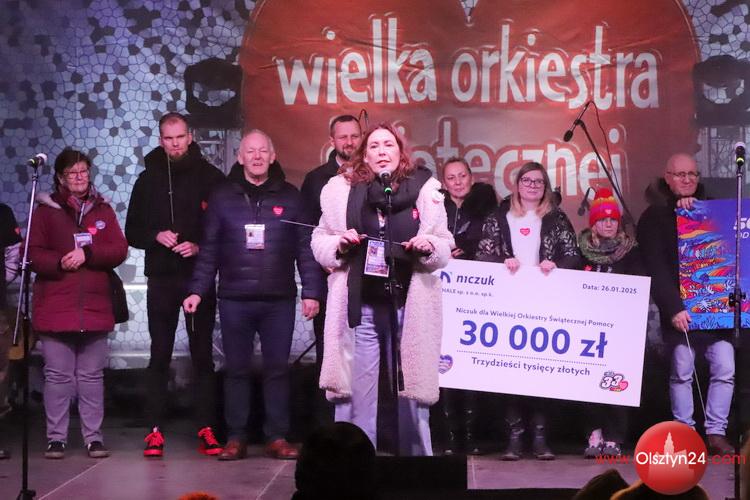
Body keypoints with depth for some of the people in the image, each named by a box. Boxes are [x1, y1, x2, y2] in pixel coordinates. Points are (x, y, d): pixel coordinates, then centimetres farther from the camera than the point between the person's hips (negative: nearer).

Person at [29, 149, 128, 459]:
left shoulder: (102, 210, 13)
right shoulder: (46, 210, 7)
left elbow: (119, 250, 3)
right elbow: (33, 253, 0)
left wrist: (87, 253, -12)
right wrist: (59, 263, -17)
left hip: (94, 305, 2)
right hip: (55, 307, -2)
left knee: (92, 375, 5)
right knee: (58, 375, 0)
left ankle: (93, 436, 10)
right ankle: (56, 437, 7)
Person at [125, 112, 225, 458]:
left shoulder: (210, 177, 2)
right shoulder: (148, 179, 9)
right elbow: (132, 231, 11)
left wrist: (200, 246, -13)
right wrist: (156, 236, -8)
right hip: (161, 279, 2)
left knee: (203, 354, 2)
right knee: (160, 355, 3)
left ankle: (206, 429, 6)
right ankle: (155, 430, 5)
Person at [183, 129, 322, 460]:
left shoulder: (289, 197, 6)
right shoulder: (223, 197, 7)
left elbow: (305, 248, 4)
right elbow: (209, 249, 6)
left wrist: (311, 291, -3)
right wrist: (197, 290, -2)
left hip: (279, 300, 0)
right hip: (234, 300, 0)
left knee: (277, 369, 3)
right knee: (236, 369, 4)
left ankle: (277, 437, 9)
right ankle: (235, 438, 10)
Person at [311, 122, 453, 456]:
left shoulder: (424, 188, 4)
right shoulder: (342, 189, 4)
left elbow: (445, 247, 8)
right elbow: (319, 241, 10)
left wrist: (429, 247, -12)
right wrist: (339, 244, -10)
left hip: (408, 307, 0)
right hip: (359, 306, 0)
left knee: (411, 388, 6)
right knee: (356, 390, 3)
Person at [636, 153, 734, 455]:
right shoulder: (654, 217, 4)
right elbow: (656, 269, -5)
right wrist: (673, 308, -16)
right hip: (679, 308, -3)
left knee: (725, 368, -5)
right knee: (682, 371, -2)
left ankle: (716, 432, 1)